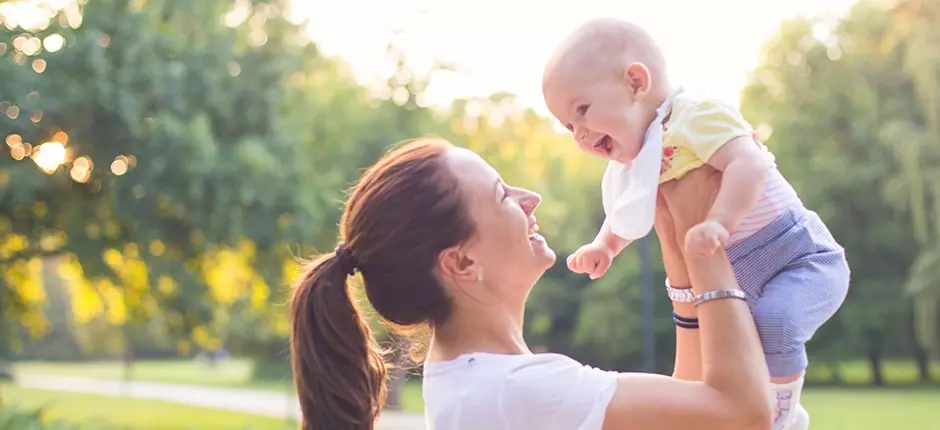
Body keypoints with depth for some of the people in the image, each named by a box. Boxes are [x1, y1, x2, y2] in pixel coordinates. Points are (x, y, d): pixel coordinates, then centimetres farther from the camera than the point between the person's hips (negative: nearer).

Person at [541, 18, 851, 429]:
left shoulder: (697, 116, -22)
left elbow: (750, 164, -37)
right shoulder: (639, 161, 7)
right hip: (749, 281, 10)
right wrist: (603, 246, 7)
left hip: (803, 258, -10)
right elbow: (627, 218, 23)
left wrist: (717, 223, -46)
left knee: (774, 322, -34)